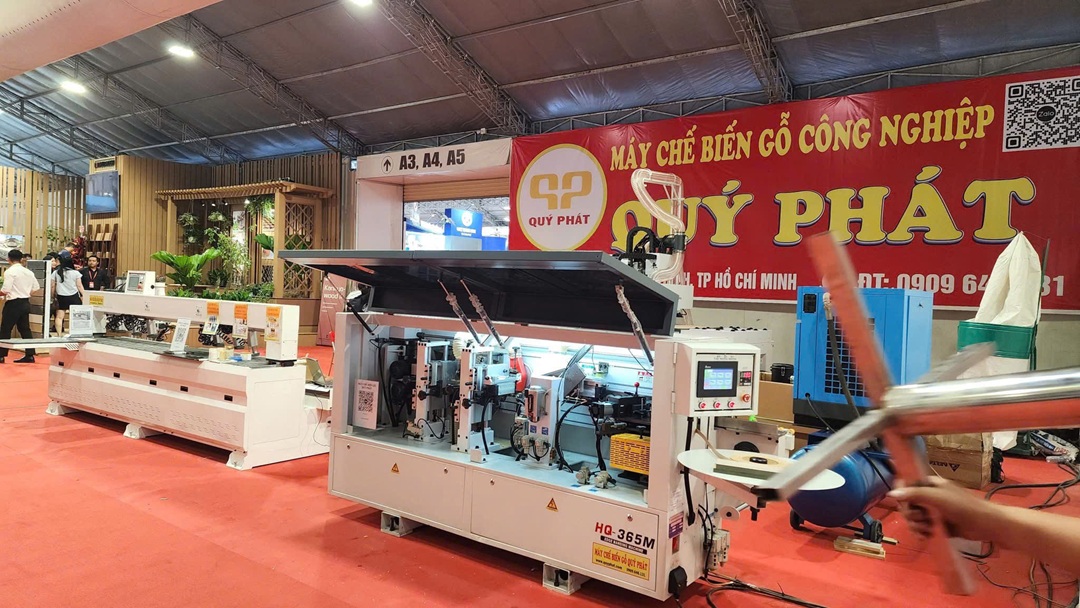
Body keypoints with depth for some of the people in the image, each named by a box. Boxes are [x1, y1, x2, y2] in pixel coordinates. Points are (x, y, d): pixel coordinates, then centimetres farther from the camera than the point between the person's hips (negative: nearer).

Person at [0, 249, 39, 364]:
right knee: (25, 329, 11)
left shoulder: (10, 271, -13)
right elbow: (35, 288, 13)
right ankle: (30, 355, 10)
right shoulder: (29, 272, 8)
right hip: (25, 303, 6)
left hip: (13, 304, -6)